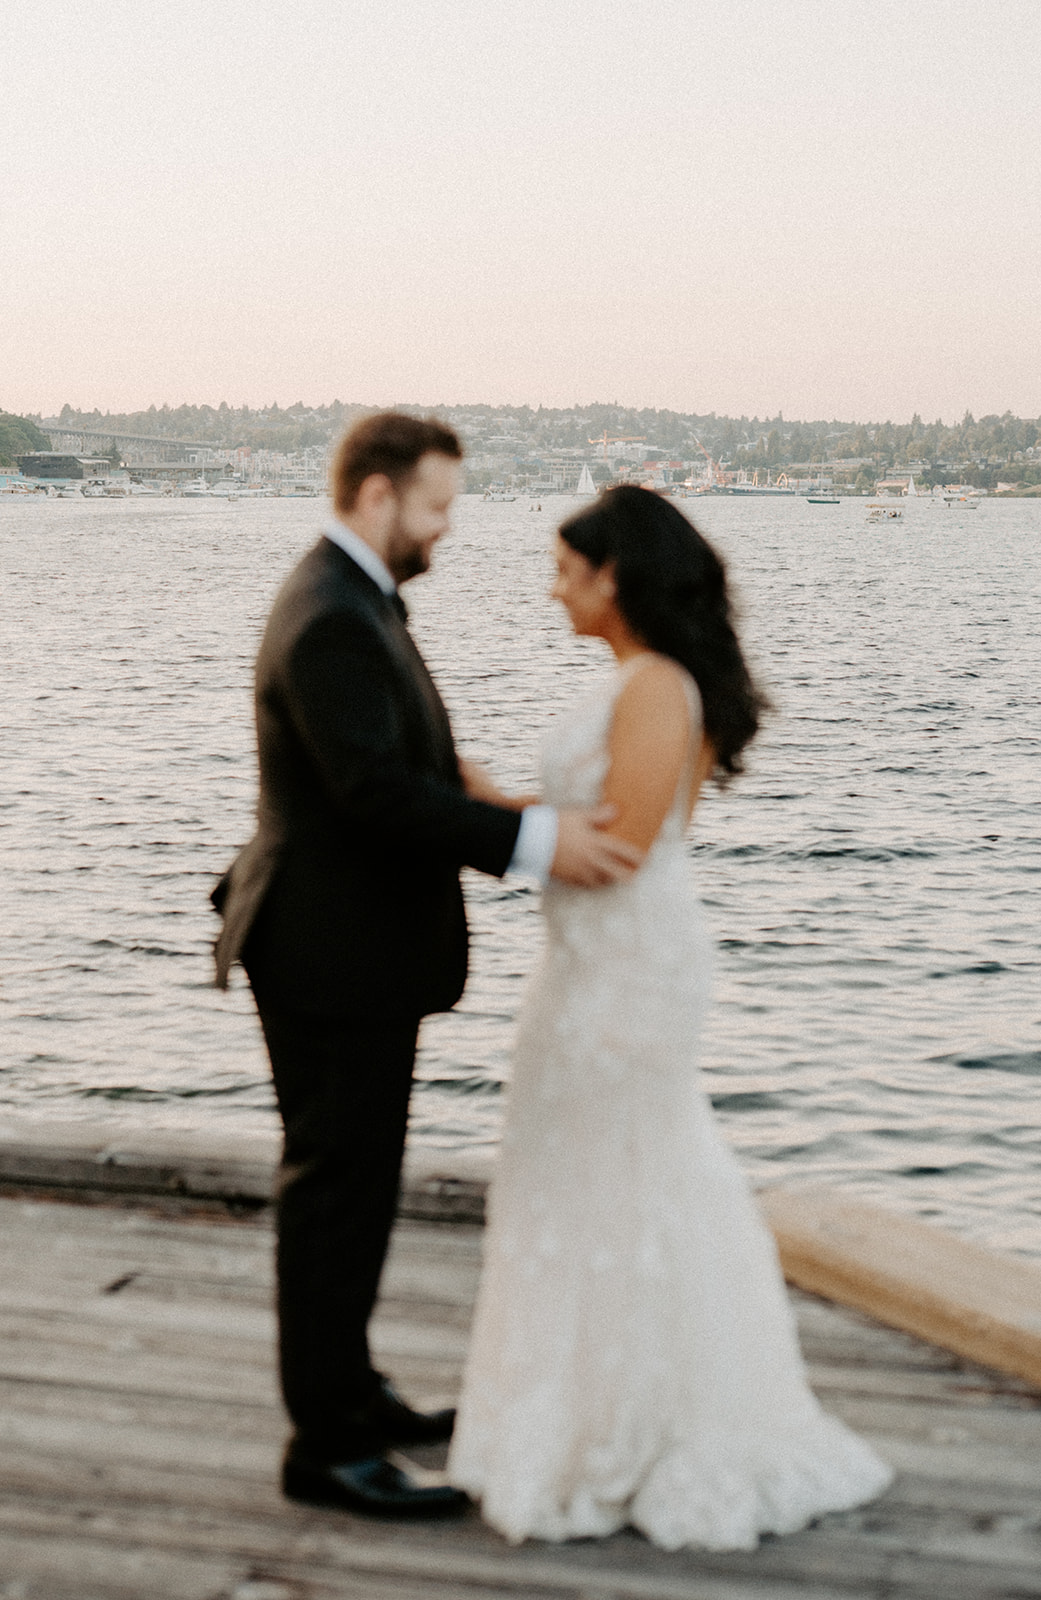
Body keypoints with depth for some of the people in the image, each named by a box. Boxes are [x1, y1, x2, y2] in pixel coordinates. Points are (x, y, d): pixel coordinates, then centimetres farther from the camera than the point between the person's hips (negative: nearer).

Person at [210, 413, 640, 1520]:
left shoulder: (350, 599, 13)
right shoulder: (331, 620, -22)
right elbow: (373, 789, -30)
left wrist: (458, 783, 4)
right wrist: (530, 839, -32)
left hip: (360, 948, 11)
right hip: (335, 959, -11)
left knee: (351, 1186, 20)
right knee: (336, 1192, -2)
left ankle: (345, 1390, 34)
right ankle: (327, 1446, 7)